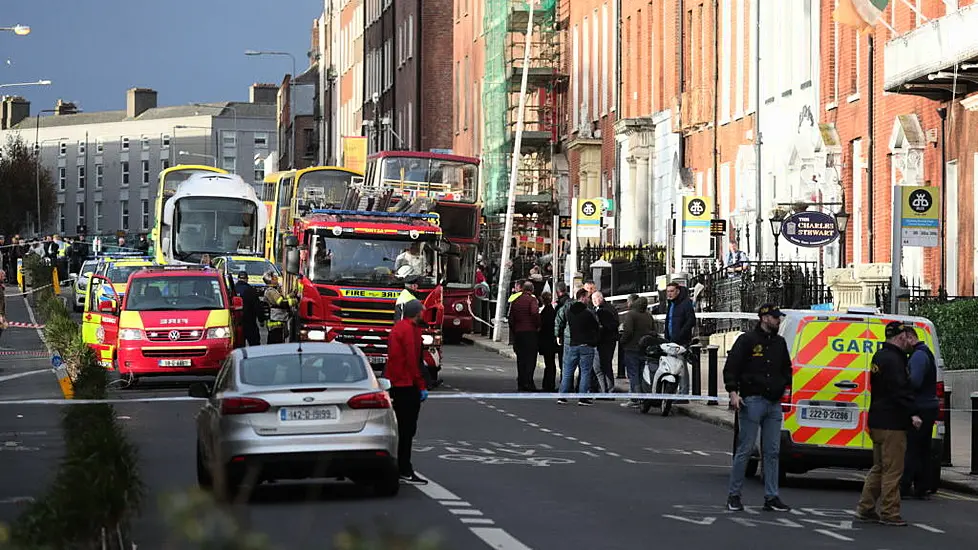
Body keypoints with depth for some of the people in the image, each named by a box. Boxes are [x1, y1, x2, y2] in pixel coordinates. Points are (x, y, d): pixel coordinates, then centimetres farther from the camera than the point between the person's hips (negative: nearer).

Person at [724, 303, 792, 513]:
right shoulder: (747, 340, -3)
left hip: (774, 403, 6)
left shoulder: (780, 343, 16)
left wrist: (786, 385, 13)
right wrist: (733, 392, -16)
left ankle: (771, 497, 8)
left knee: (772, 452, 5)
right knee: (745, 449, -4)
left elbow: (786, 368, 30)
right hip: (753, 401, -6)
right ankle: (734, 495, 3)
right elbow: (730, 368, -5)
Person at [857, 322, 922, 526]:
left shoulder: (879, 356, 17)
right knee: (893, 470, -5)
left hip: (877, 422, 11)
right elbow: (899, 391, -23)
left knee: (879, 468, 17)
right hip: (892, 424, -11)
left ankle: (866, 509, 19)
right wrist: (912, 414, -24)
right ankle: (889, 513, -3)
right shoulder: (893, 360, -16)